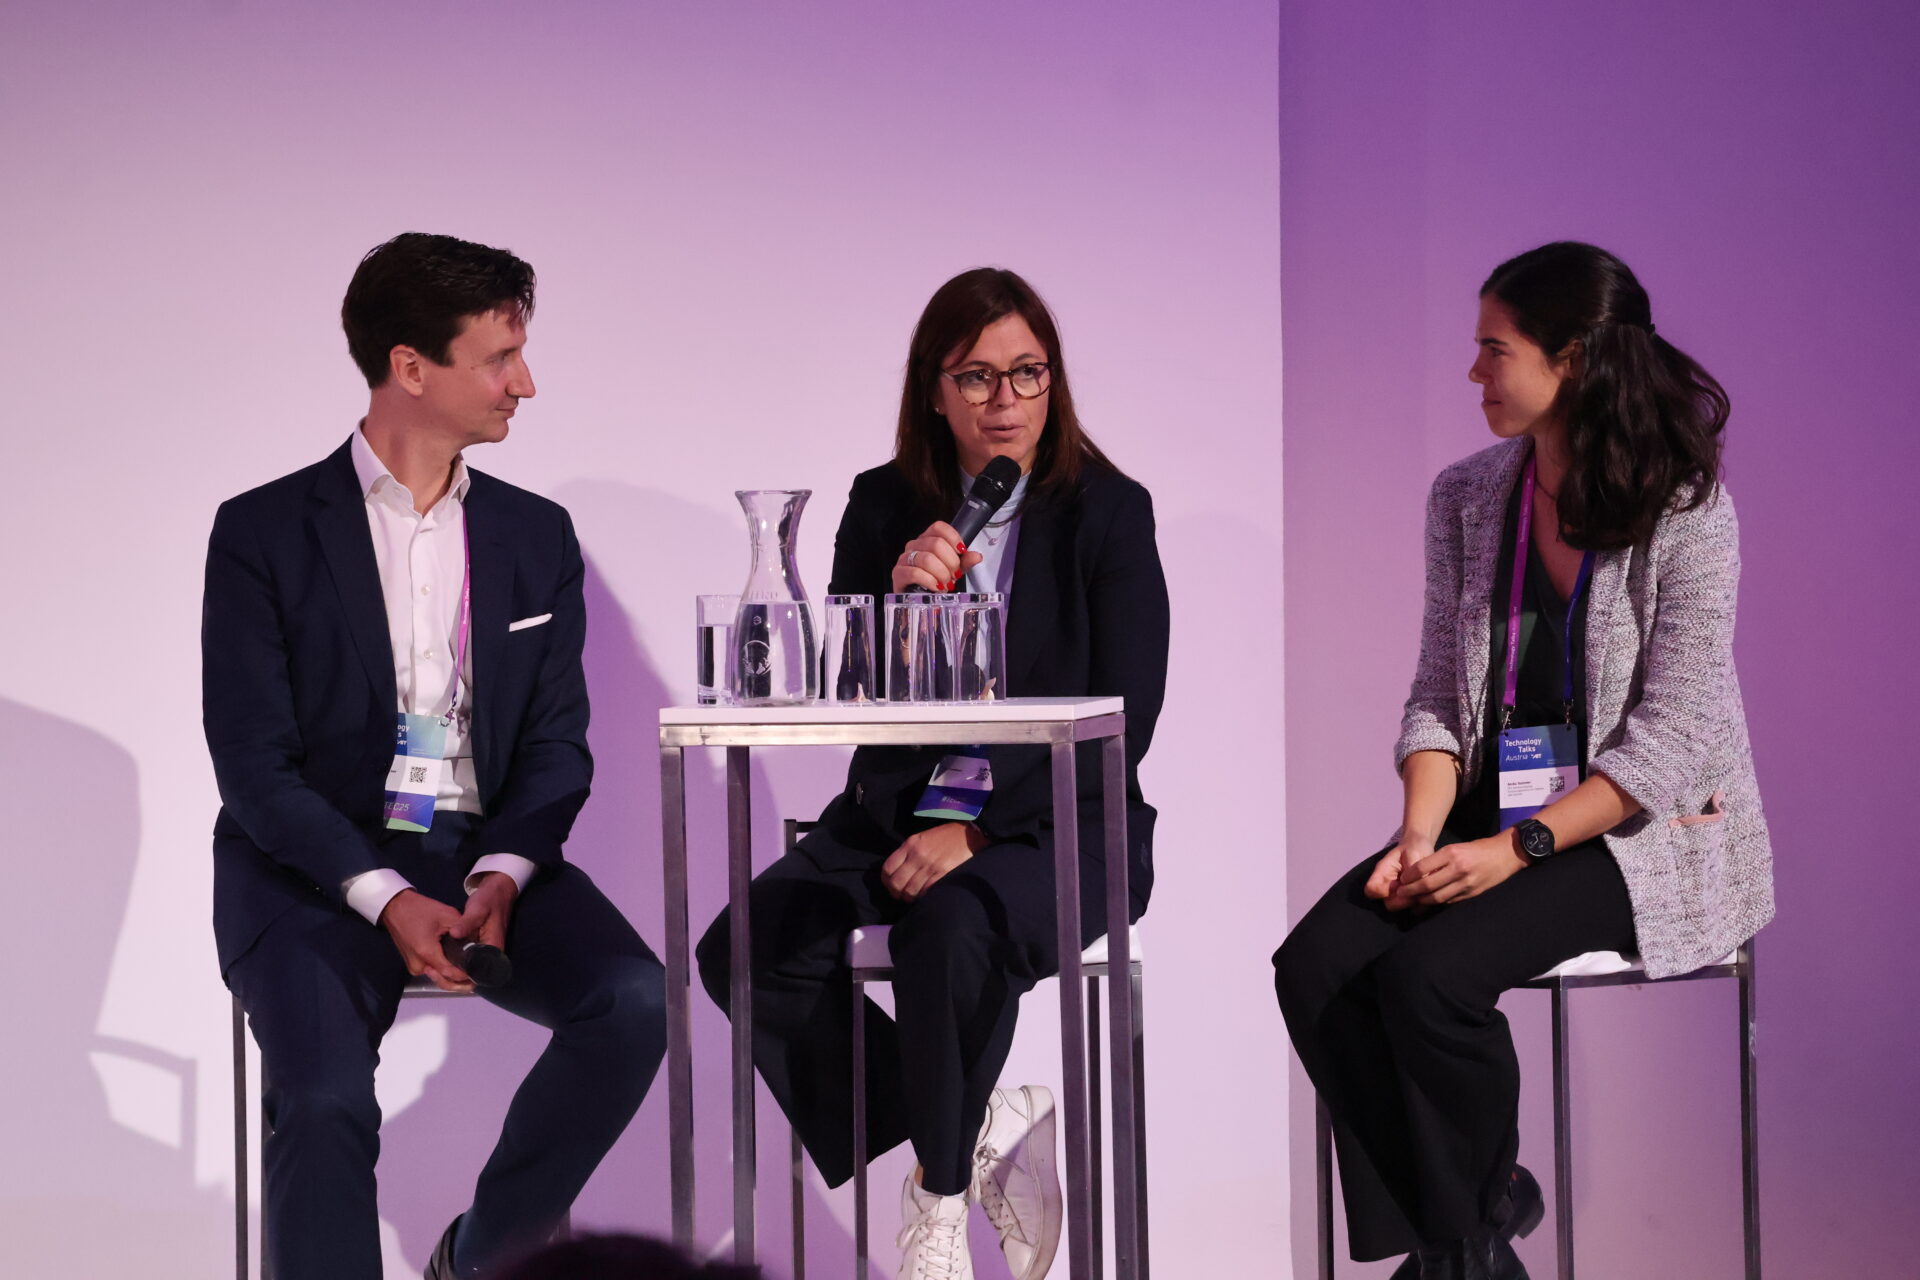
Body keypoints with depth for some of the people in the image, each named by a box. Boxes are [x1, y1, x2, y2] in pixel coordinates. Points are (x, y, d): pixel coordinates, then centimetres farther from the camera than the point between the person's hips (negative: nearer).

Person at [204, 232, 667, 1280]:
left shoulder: (537, 536, 12)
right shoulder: (263, 533, 0)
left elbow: (557, 744, 8)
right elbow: (254, 762, -6)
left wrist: (502, 876, -12)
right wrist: (386, 899, -19)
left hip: (484, 854, 4)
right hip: (314, 869, -4)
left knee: (633, 1002, -23)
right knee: (325, 1102, -31)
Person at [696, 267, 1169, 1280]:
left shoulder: (1108, 511, -2)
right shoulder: (885, 507, 7)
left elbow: (1121, 725, -8)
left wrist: (977, 828, -16)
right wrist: (898, 597, -19)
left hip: (1055, 822, -4)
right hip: (897, 811, 4)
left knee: (952, 927, -36)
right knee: (744, 948, -21)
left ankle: (942, 1187, -10)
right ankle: (984, 1134, -8)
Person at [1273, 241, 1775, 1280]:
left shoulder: (1685, 511, -12)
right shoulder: (1467, 498, 7)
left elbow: (1670, 739, -15)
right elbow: (1439, 695, 7)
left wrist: (1518, 847, -22)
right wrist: (1421, 834, -11)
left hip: (1645, 832, -6)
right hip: (1492, 809, 6)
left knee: (1426, 975, -28)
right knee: (1315, 965, -19)